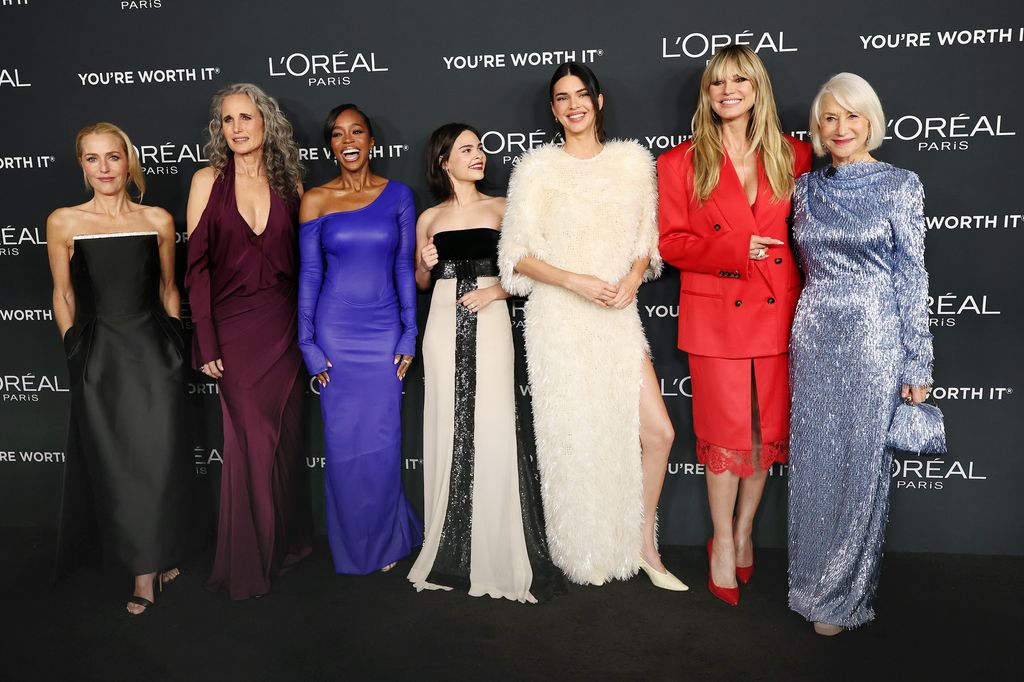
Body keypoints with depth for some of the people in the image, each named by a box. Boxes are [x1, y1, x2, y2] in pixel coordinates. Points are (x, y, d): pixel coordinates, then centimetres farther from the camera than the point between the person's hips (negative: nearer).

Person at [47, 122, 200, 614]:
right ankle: (143, 569, 17)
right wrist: (76, 350, 6)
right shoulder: (63, 222, 0)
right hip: (100, 357, 0)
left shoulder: (158, 220, 2)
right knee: (115, 463, 5)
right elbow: (63, 295, 7)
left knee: (160, 459, 3)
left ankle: (163, 552, 24)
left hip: (154, 352, 0)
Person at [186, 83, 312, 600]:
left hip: (284, 324, 3)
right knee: (251, 440, -1)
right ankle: (247, 564, 16)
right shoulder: (209, 180, -1)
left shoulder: (289, 182, 6)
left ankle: (287, 542, 30)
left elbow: (302, 260, 8)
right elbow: (198, 266, -4)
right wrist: (206, 343, -9)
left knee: (286, 436, 10)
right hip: (235, 327, -2)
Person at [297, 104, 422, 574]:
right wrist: (308, 344, -1)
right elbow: (309, 273, 2)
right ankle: (352, 545, 26)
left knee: (382, 439, 3)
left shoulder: (398, 195, 3)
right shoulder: (316, 200, 2)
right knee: (343, 441, 5)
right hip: (335, 330, 0)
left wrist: (409, 334, 0)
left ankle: (385, 539, 26)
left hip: (384, 329, 0)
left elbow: (405, 267, 4)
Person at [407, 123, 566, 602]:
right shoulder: (429, 219, 12)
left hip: (490, 324, -2)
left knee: (493, 429, -8)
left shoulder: (501, 208, 8)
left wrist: (497, 289, -10)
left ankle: (501, 554, 3)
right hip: (444, 325, 2)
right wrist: (426, 265, -2)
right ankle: (449, 552, 15)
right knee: (448, 430, 3)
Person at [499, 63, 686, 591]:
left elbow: (647, 236, 12)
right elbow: (517, 254, -4)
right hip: (559, 320, -3)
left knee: (658, 432, -1)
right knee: (574, 439, 5)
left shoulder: (634, 161, 7)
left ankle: (643, 545, 22)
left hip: (618, 316, 3)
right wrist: (576, 281, -16)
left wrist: (634, 276, -8)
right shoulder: (536, 168, -2)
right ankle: (585, 555, 27)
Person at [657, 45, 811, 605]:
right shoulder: (681, 162, 1)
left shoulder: (793, 156, 7)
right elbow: (671, 243, -3)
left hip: (778, 312, 3)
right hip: (715, 315, -2)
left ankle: (744, 530, 31)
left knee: (767, 428, 10)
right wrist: (735, 250, -15)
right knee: (726, 432, 4)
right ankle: (723, 543, 22)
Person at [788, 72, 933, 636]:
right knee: (812, 460, 9)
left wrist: (917, 364, -6)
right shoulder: (807, 187, 8)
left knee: (861, 462, 4)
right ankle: (815, 581, 27)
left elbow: (912, 277, -4)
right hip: (813, 337, 4)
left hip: (873, 340, -4)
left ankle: (845, 594, 22)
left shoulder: (899, 186, -3)